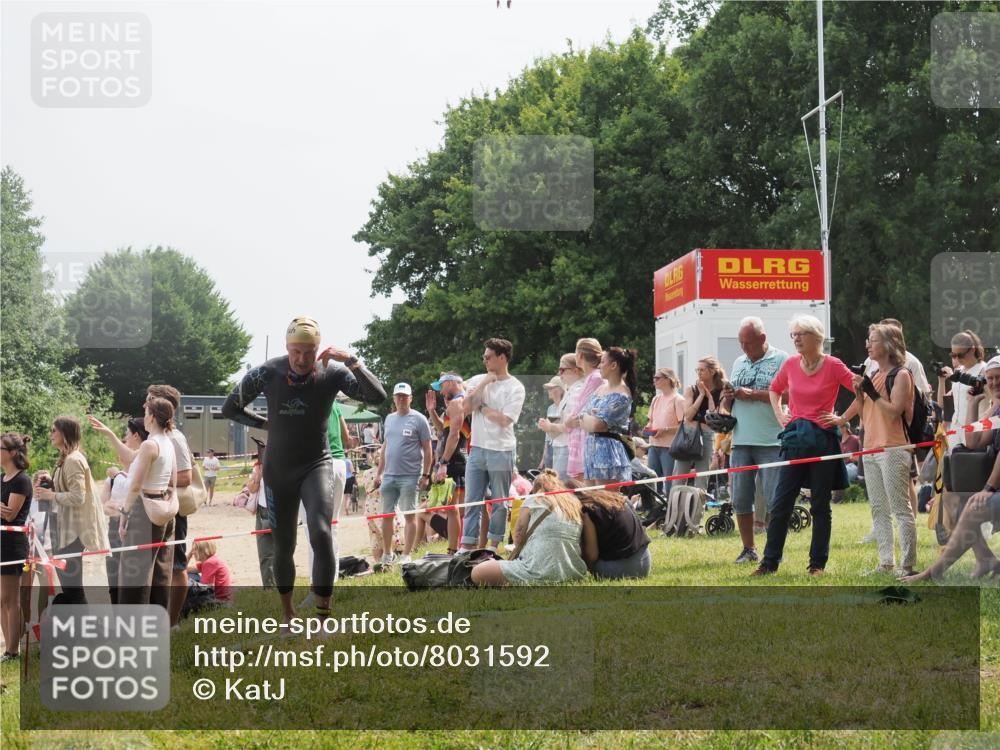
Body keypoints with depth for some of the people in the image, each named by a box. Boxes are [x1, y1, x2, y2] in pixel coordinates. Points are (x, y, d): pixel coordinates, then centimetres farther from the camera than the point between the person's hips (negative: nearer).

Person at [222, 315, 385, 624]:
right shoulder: (267, 373, -10)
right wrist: (266, 424, 0)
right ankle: (289, 615, 27)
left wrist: (351, 361, -32)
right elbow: (230, 408, 4)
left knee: (321, 533, -24)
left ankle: (323, 611, -17)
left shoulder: (332, 373, -13)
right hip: (278, 471, 2)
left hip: (316, 465, -2)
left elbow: (378, 396, -23)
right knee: (283, 545, 9)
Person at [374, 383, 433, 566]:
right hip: (389, 475, 6)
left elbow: (427, 450, -4)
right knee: (387, 515, 8)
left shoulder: (418, 419, -3)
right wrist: (379, 472, 15)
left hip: (410, 476, -6)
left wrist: (425, 475, -9)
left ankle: (406, 556, 4)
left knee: (409, 515, -1)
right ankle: (386, 554, 19)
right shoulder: (389, 419, 14)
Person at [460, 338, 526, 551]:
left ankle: (494, 546, 11)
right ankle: (467, 546, 3)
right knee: (472, 500, 3)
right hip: (477, 448, 4)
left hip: (501, 452, -4)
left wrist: (482, 407, -4)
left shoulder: (515, 387, -5)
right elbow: (465, 408, -4)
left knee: (499, 502, 3)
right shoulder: (477, 381, 10)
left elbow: (504, 419, -14)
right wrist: (484, 384, -5)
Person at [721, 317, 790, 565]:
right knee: (740, 500, 6)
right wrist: (727, 398, 0)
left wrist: (752, 394, -14)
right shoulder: (739, 363, 18)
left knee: (775, 500, -3)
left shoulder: (781, 359, -2)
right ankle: (749, 549, 16)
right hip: (741, 441, 6)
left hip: (771, 442, -6)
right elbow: (728, 406, 23)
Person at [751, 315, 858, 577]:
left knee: (820, 505, 4)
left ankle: (818, 563, 13)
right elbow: (774, 390, 25)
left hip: (823, 439, -4)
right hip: (795, 438, 4)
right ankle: (769, 562, 8)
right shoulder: (790, 364, 6)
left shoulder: (833, 366, -7)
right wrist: (779, 415, 11)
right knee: (781, 503, 2)